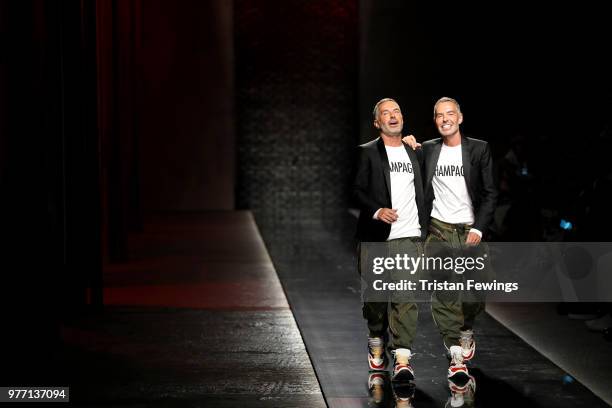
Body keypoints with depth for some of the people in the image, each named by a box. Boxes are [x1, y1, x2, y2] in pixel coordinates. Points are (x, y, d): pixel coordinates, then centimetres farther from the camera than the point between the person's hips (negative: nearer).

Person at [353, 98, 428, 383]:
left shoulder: (414, 153, 16)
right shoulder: (367, 152, 5)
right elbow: (357, 191, -3)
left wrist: (423, 231, 17)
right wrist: (377, 211, -19)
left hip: (409, 238, 2)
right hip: (375, 237, -2)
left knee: (406, 298, -10)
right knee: (375, 295, 6)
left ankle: (402, 359, -14)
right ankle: (376, 341, 30)